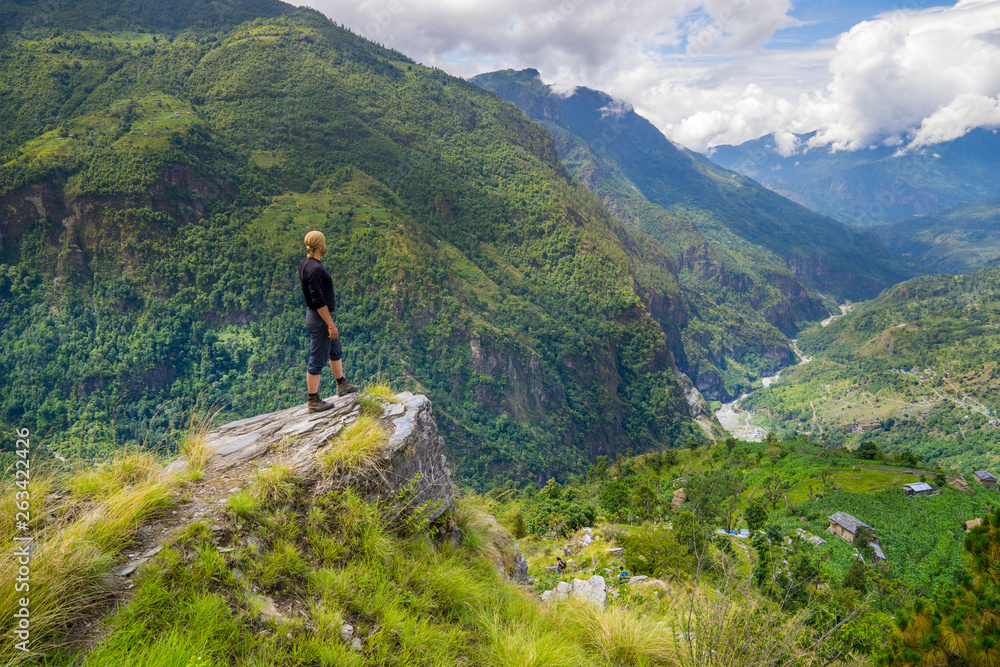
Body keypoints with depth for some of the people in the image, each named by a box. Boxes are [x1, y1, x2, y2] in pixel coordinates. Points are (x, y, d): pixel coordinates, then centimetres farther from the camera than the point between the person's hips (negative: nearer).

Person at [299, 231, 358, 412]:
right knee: (317, 360, -1)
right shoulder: (314, 268, -25)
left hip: (315, 314, 11)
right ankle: (313, 402, 9)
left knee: (336, 351, 25)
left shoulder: (305, 264, 7)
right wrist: (331, 325, -22)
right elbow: (319, 301, -27)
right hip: (320, 318, -11)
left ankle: (342, 385, 41)